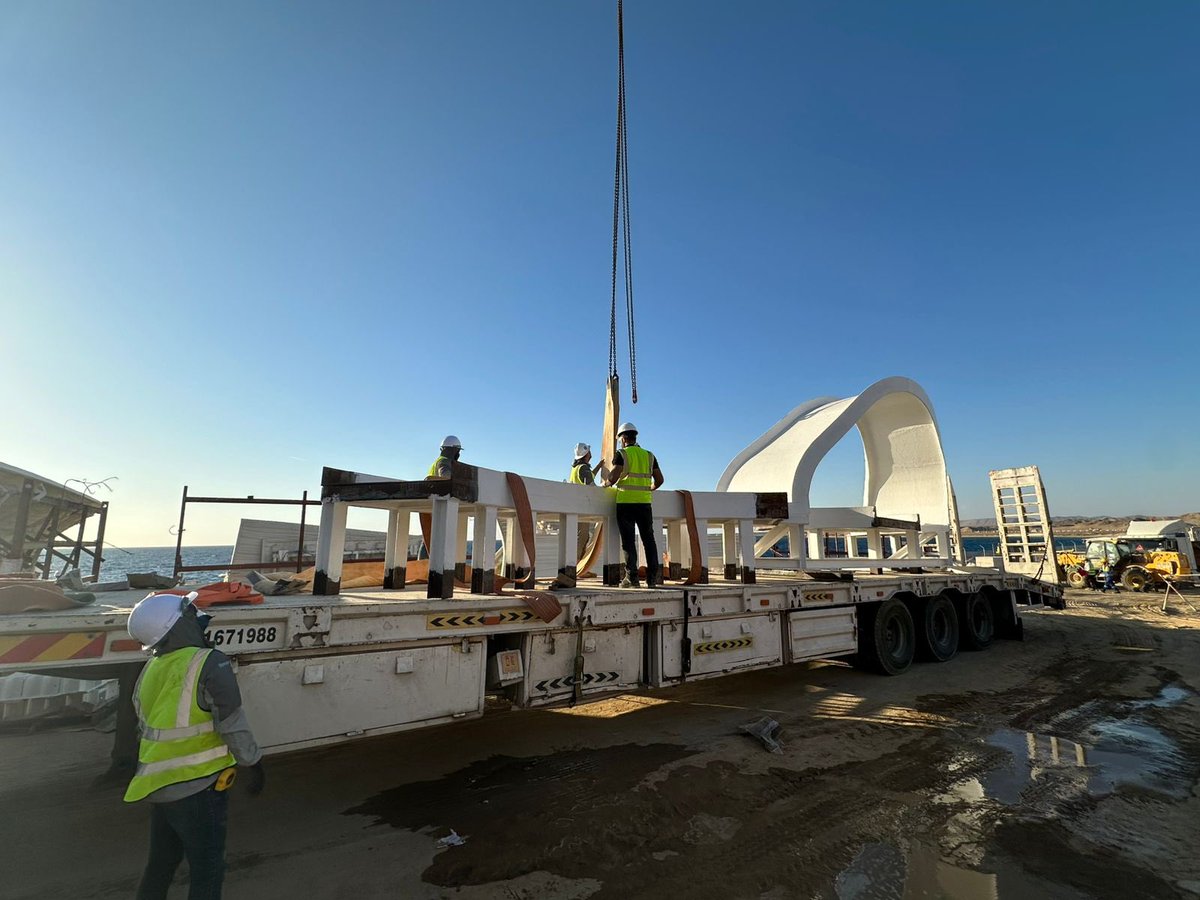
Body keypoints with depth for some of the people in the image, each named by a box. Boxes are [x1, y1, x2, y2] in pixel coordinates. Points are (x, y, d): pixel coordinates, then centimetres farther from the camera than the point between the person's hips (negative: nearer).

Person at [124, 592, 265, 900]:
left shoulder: (150, 669, 3)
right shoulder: (210, 663, -21)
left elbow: (148, 726, 14)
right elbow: (233, 725, -19)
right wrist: (254, 764, -5)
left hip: (158, 786, 7)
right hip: (196, 786, -7)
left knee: (159, 865, 25)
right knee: (206, 871, 8)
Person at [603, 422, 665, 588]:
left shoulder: (621, 454, -2)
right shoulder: (649, 455, 12)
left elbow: (613, 476, -15)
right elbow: (659, 480, 10)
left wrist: (606, 484, 5)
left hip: (625, 503, -4)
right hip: (645, 503, 4)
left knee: (628, 541, 0)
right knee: (649, 539, 10)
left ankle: (631, 577, -1)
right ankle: (653, 576, 8)